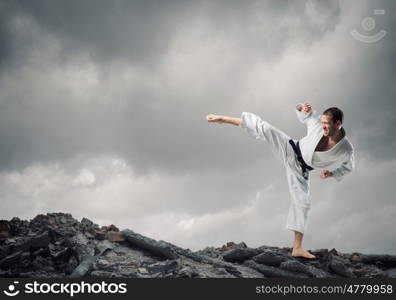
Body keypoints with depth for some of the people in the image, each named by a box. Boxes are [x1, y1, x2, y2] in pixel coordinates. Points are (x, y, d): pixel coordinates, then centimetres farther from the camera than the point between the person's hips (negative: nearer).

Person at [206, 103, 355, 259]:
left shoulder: (346, 149, -23)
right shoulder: (318, 124, -22)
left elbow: (348, 166, -1)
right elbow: (305, 115, 0)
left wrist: (331, 173, -17)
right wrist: (302, 108, -24)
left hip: (299, 168, 0)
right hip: (291, 150, 0)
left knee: (302, 202, -2)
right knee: (264, 128, -20)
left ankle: (297, 247, 10)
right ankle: (224, 119, -5)